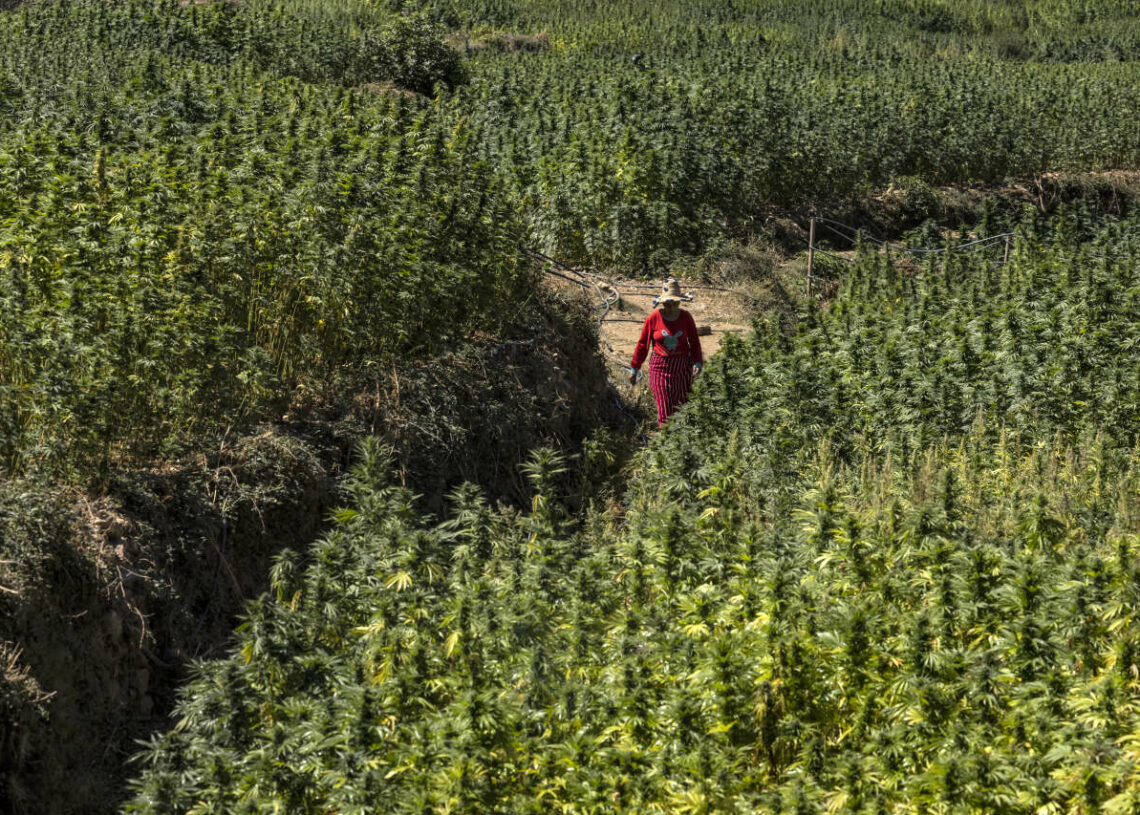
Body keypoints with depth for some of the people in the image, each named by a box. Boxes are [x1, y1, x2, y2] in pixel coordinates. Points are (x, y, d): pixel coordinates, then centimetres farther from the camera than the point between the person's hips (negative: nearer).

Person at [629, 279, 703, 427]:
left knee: (683, 405, 6)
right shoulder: (653, 318, -6)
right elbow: (642, 344, 2)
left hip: (682, 365, 2)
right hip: (660, 366, -2)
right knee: (665, 407, -6)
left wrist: (697, 363, -6)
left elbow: (694, 342, 9)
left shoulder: (686, 317, -1)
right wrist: (634, 369, 5)